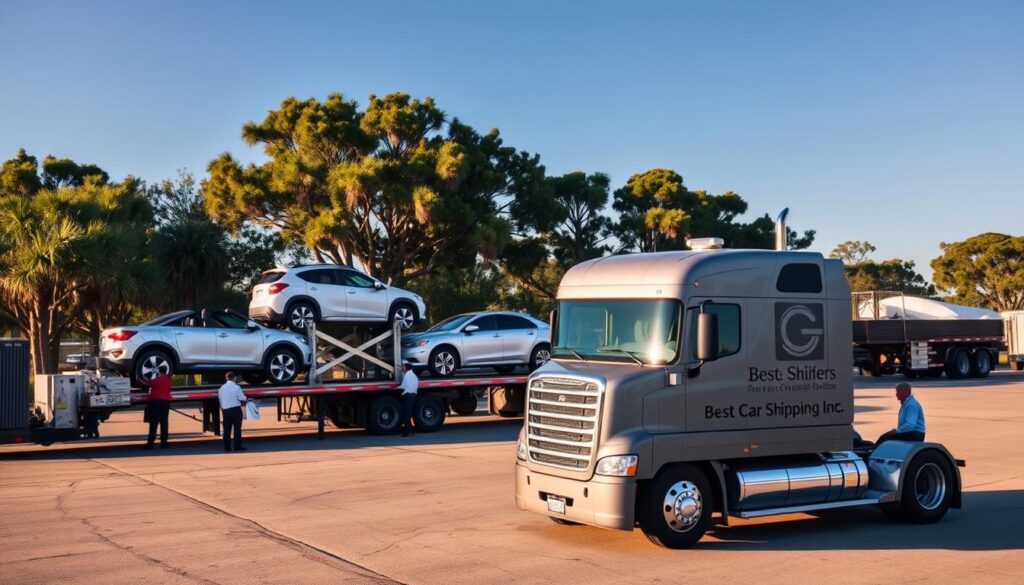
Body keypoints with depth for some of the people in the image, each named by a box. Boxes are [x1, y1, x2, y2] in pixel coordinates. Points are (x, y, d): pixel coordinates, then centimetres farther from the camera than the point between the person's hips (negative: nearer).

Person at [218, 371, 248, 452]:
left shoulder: (221, 388, 6)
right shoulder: (236, 387, -10)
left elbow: (220, 400, 12)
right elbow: (242, 399, -10)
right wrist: (246, 399, 13)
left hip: (226, 410, 4)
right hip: (236, 409, -4)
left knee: (226, 429, 7)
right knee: (237, 428, 1)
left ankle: (227, 447, 8)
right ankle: (237, 446, 2)